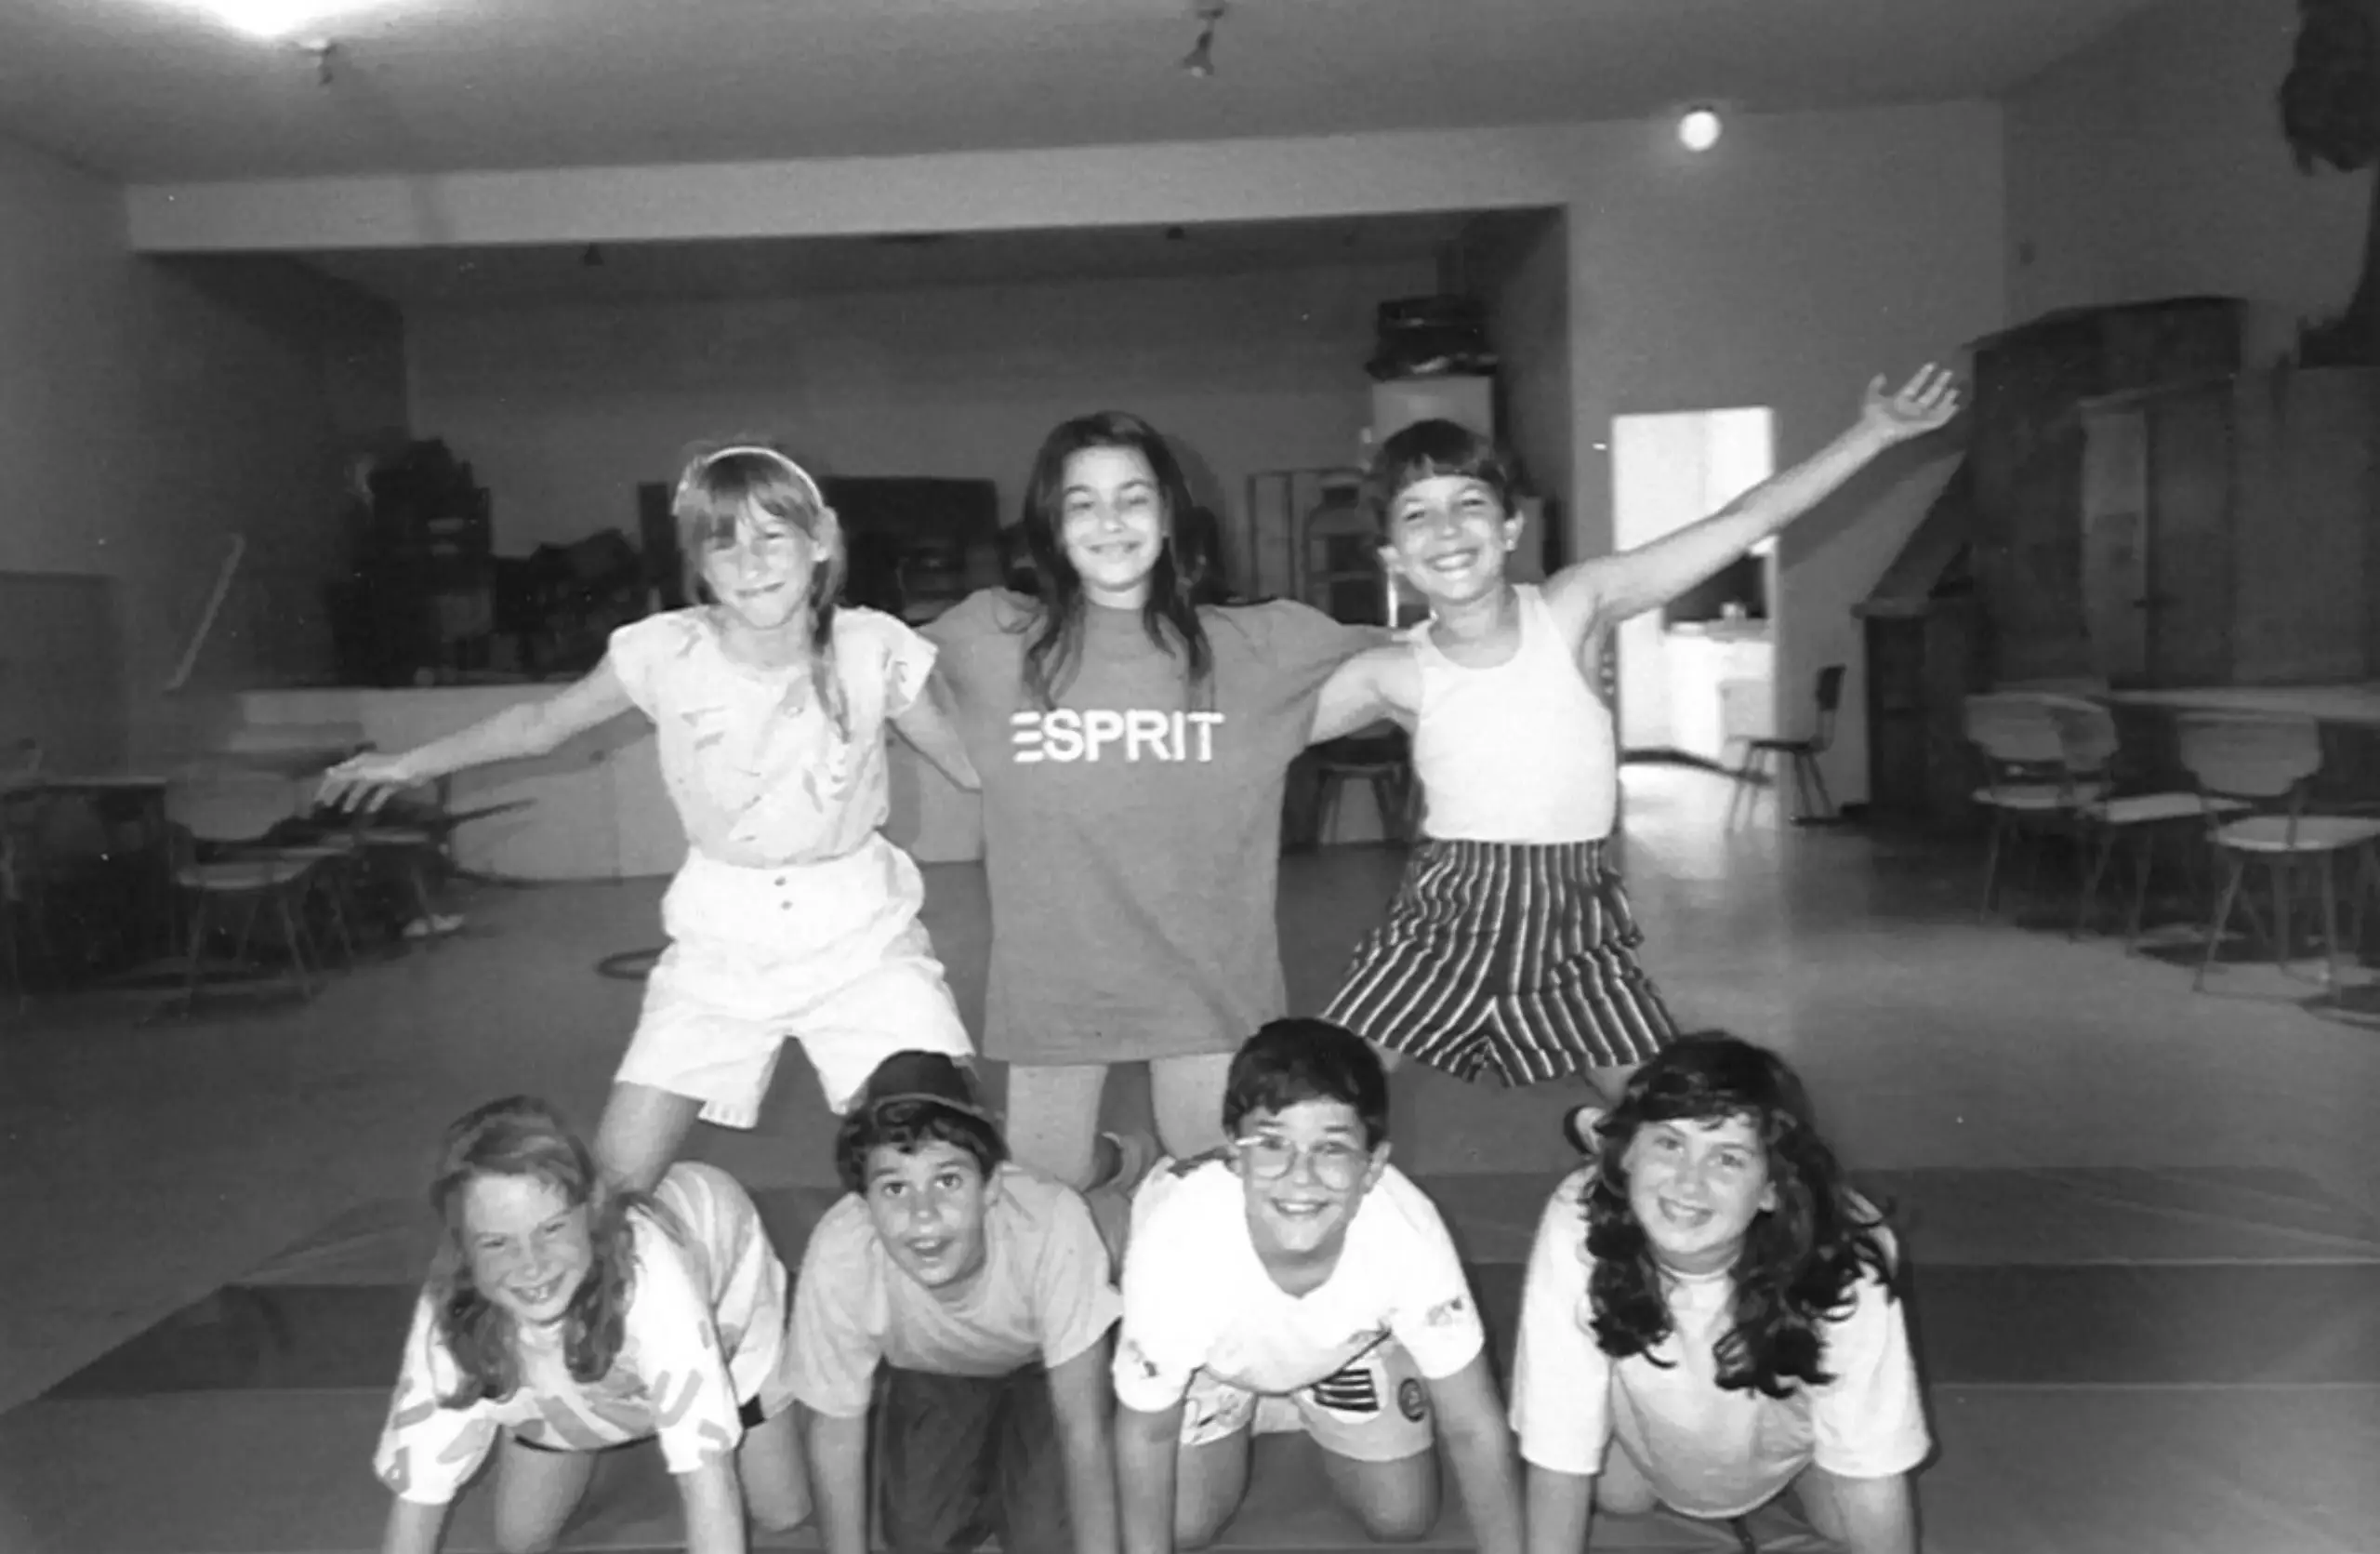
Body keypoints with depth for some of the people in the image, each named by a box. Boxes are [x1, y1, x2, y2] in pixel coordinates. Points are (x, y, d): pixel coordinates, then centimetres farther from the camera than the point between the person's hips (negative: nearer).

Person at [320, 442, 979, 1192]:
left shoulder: (872, 651, -14)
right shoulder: (667, 652, -12)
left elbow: (972, 763, -2)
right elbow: (543, 721, 5)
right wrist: (412, 762, 10)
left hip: (861, 934, -1)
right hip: (722, 939, 1)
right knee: (616, 1177, -1)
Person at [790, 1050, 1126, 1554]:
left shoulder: (1052, 1225, -42)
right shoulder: (837, 1258, -37)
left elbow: (1084, 1427, -32)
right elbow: (834, 1429, -18)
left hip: (1041, 1361, -1)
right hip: (926, 1373, 2)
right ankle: (983, 1463, 23)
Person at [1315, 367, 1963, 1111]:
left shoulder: (1571, 607, -8)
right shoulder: (1392, 674, -8)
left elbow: (1739, 524, -8)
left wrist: (1873, 432, -9)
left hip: (1575, 918, 1)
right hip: (1447, 916, 0)